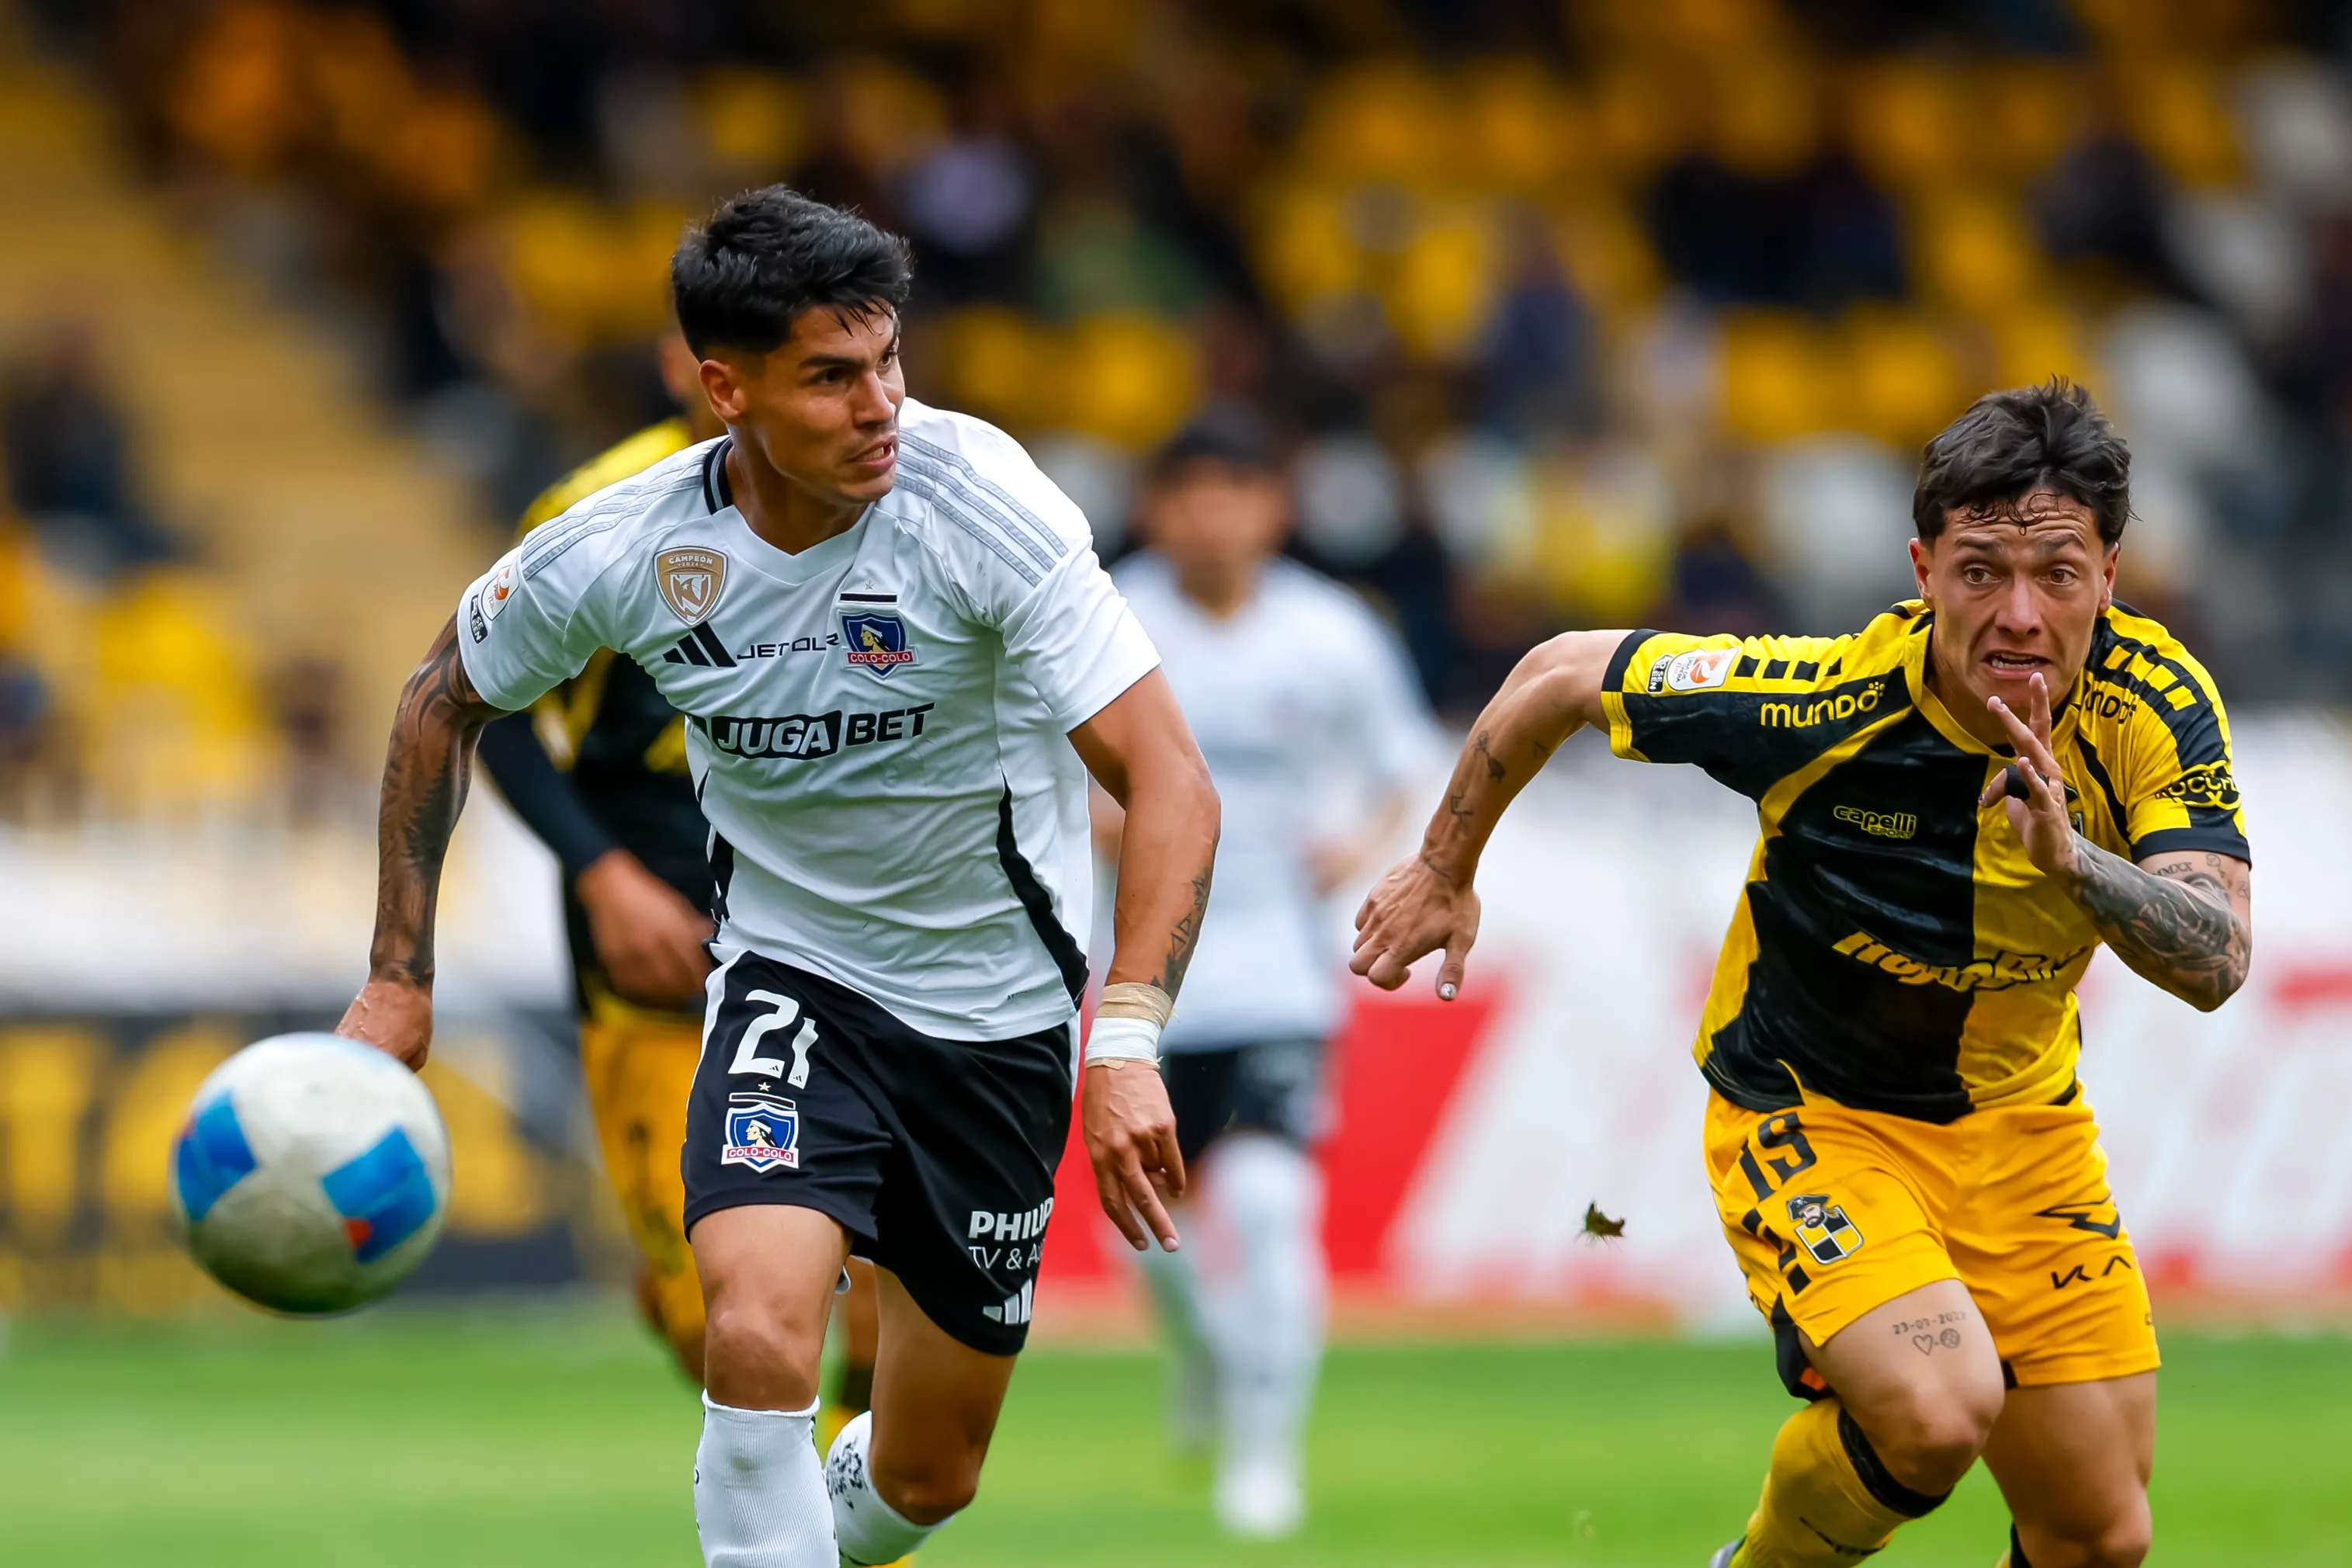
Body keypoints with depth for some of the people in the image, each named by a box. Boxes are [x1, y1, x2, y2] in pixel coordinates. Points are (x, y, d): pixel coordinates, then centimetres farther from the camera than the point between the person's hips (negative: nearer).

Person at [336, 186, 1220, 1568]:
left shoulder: (980, 499, -24)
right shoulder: (617, 556, -16)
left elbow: (1170, 781, -26)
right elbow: (448, 699, 6)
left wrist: (1129, 1042, -39)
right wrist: (400, 975, 4)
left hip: (996, 1014, 0)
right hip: (793, 981, 0)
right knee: (759, 1336, -29)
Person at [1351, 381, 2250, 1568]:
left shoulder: (2153, 703, -20)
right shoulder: (1823, 700, -28)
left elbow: (2218, 962, -28)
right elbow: (1560, 675, -12)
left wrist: (2069, 858, -47)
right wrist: (1444, 872, 3)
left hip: (2020, 1121, 4)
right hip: (1808, 1110, -4)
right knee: (1936, 1410, -30)